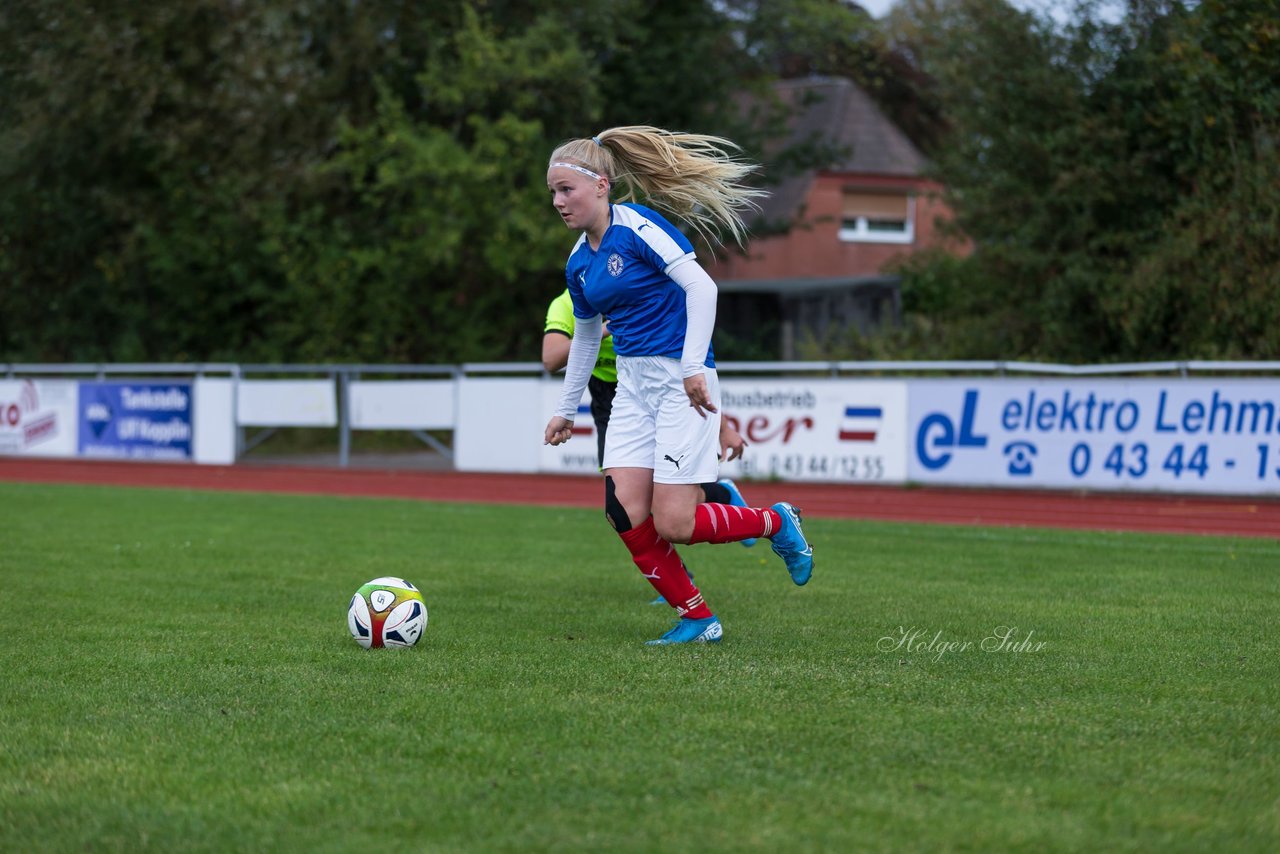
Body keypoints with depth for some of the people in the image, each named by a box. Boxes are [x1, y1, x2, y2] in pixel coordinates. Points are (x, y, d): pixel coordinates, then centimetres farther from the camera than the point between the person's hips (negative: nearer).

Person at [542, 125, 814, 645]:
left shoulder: (637, 226, -13)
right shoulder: (579, 261, 12)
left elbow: (700, 286, -19)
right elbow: (584, 336, 25)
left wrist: (693, 366, -25)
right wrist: (566, 409, 31)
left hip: (681, 380, -8)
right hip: (632, 384, 8)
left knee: (672, 524, -12)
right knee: (625, 512, -7)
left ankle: (777, 522, 14)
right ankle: (697, 619, 7)